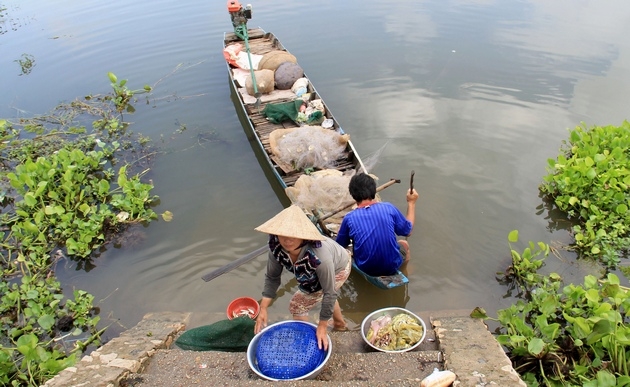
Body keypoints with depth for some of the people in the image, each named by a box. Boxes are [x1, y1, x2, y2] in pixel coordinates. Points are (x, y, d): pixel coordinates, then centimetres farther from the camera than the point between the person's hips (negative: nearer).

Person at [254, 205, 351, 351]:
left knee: (298, 305, -7)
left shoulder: (319, 256, -47)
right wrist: (263, 309, -20)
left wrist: (322, 325, -26)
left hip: (339, 268, -6)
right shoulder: (276, 247, -31)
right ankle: (339, 322, 61)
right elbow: (272, 277, -14)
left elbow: (329, 293, -34)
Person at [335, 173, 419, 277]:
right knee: (404, 244, 32)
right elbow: (408, 231, 2)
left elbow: (340, 245, 1)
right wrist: (411, 203, 13)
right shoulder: (388, 208, -13)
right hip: (392, 266, 0)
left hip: (366, 269, 0)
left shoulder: (349, 218, -13)